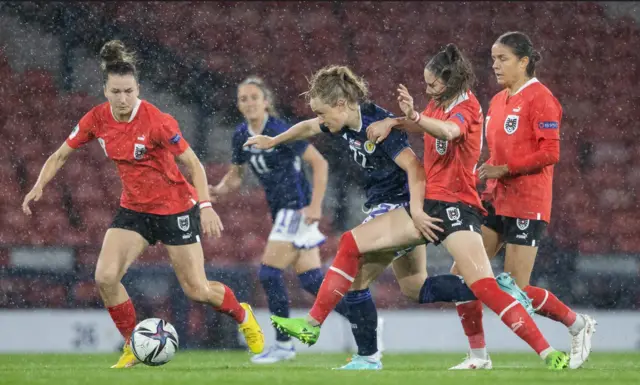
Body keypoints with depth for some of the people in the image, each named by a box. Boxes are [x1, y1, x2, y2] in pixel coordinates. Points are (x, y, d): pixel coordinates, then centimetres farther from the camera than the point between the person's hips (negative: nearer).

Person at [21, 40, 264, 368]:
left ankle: (242, 315, 32)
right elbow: (60, 156, 3)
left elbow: (193, 163, -15)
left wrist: (205, 206, -24)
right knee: (105, 277, -16)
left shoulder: (157, 121, -23)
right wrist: (39, 186, -13)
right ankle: (133, 347, 3)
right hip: (134, 209, 4)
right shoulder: (97, 120, -9)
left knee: (197, 290, -1)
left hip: (175, 209, -4)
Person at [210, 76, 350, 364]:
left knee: (269, 273, -10)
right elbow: (236, 174, 18)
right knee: (311, 279, 6)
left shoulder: (280, 131, -16)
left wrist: (315, 206, -19)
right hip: (282, 211, 8)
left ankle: (283, 345, -1)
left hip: (297, 207, -8)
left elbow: (320, 163, -14)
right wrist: (221, 189, -4)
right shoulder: (241, 136, 6)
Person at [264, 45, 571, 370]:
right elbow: (424, 126, 32)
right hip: (427, 207, 8)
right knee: (351, 243, 4)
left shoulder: (467, 106, -11)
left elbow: (449, 130, -34)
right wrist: (394, 121, 11)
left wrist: (414, 116, -52)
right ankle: (312, 325, 10)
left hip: (456, 207, -8)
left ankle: (548, 354, -22)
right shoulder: (438, 105, 12)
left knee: (486, 288, -23)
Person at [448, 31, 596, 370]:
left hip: (527, 204, -8)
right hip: (495, 199, 8)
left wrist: (505, 169, -20)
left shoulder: (539, 98, -10)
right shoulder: (498, 101, 15)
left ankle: (579, 325, 15)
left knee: (516, 288, -8)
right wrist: (488, 173, 11)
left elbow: (550, 152, -18)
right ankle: (478, 356, 6)